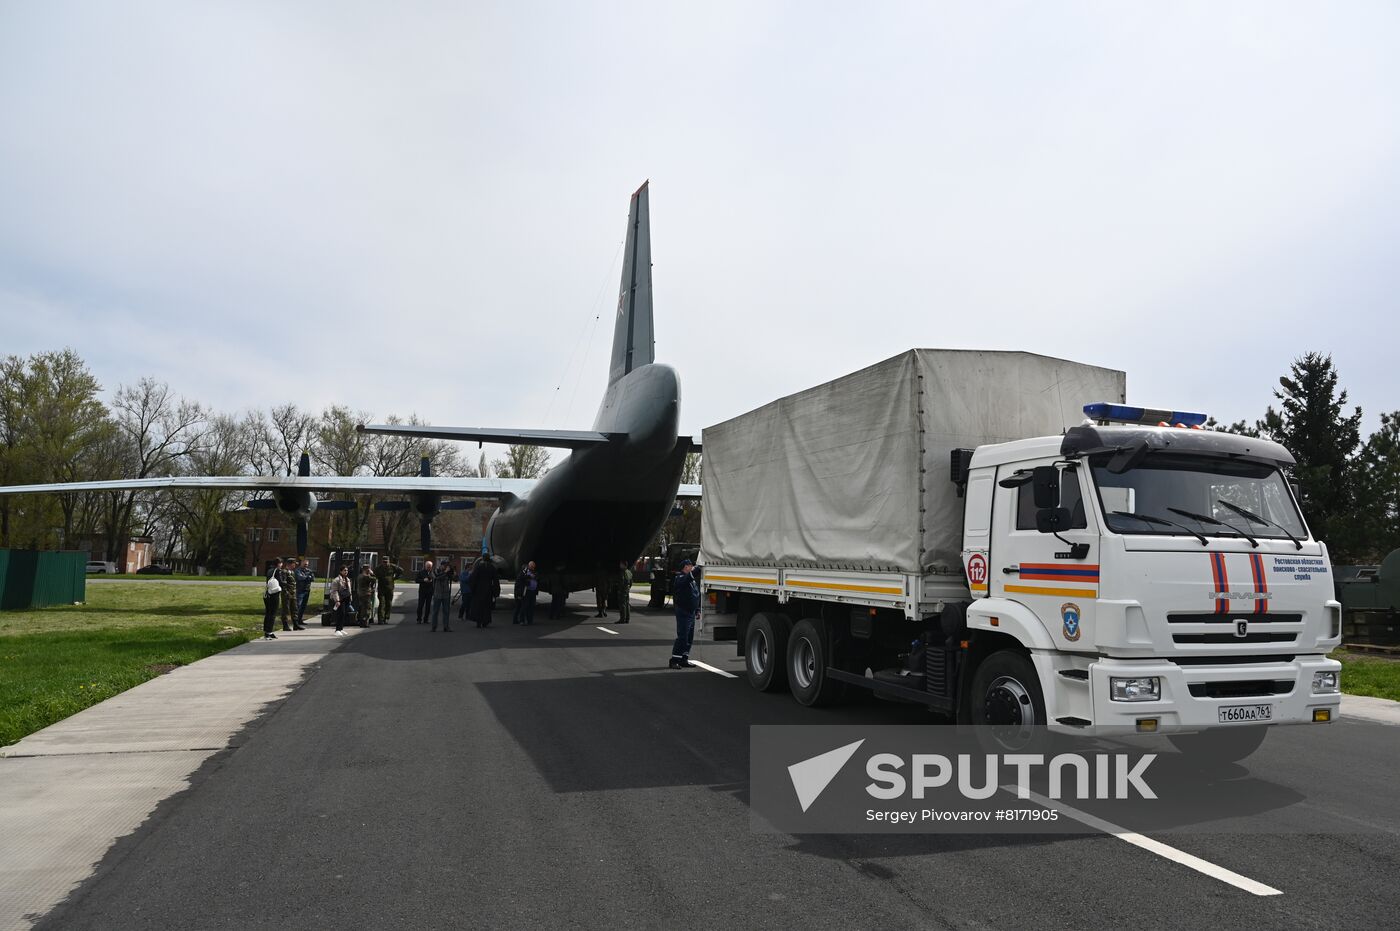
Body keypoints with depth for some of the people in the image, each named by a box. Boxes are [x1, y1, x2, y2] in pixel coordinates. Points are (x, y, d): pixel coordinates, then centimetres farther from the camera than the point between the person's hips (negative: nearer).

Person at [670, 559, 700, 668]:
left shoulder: (692, 579, 17)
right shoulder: (680, 578, -10)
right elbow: (685, 581, -36)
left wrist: (697, 610, 19)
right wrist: (693, 572, -32)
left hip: (691, 612, 9)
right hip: (683, 612, -9)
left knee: (689, 637, 11)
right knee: (682, 637, -11)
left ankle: (684, 659, 19)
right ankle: (674, 660, -6)